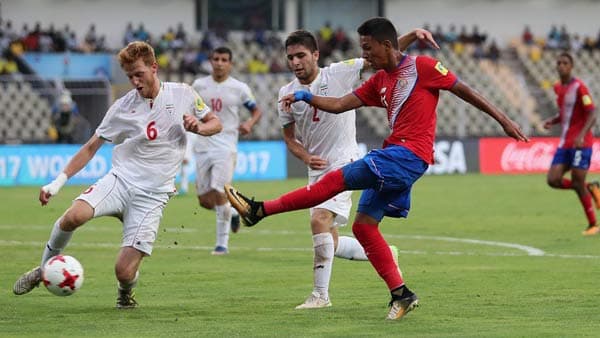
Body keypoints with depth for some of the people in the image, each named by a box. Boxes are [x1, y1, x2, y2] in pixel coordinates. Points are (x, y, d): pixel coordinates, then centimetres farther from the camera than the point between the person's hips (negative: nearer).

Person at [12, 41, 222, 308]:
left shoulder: (183, 95, 2)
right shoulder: (123, 106, 3)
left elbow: (215, 123, 15)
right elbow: (92, 146, 8)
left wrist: (198, 127, -10)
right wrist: (58, 182, -1)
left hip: (152, 195, -1)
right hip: (120, 179, 1)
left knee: (124, 271, -13)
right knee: (74, 216, -31)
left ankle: (126, 291, 26)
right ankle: (45, 268, -4)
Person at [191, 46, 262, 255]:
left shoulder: (239, 88, 0)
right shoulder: (199, 85, 6)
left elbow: (256, 111, 8)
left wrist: (249, 123, -12)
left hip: (226, 146, -3)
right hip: (202, 146, 3)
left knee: (219, 193, -13)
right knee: (205, 200, 2)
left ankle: (222, 243, -2)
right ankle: (232, 212, 33)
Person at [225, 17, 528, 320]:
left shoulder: (422, 67, -3)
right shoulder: (379, 81, 19)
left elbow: (463, 90, 0)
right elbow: (340, 105, 16)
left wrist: (503, 120, -1)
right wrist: (305, 97, 1)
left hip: (410, 155, -9)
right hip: (393, 153, 9)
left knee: (337, 179, -14)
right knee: (363, 225, 3)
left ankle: (260, 210, -14)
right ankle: (401, 294, 5)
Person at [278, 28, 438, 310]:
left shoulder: (339, 73, -8)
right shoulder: (286, 93, 4)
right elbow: (290, 138, 12)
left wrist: (413, 35, -22)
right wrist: (306, 157, -8)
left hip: (344, 163, -6)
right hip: (317, 170, 6)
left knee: (320, 220, -25)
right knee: (332, 245, 7)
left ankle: (320, 294, -19)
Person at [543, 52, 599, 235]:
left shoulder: (579, 87, -11)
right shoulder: (558, 87, 12)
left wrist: (582, 135, -30)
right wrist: (552, 121, 4)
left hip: (580, 143, -7)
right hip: (564, 143, 7)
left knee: (577, 183, -7)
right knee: (553, 180, -6)